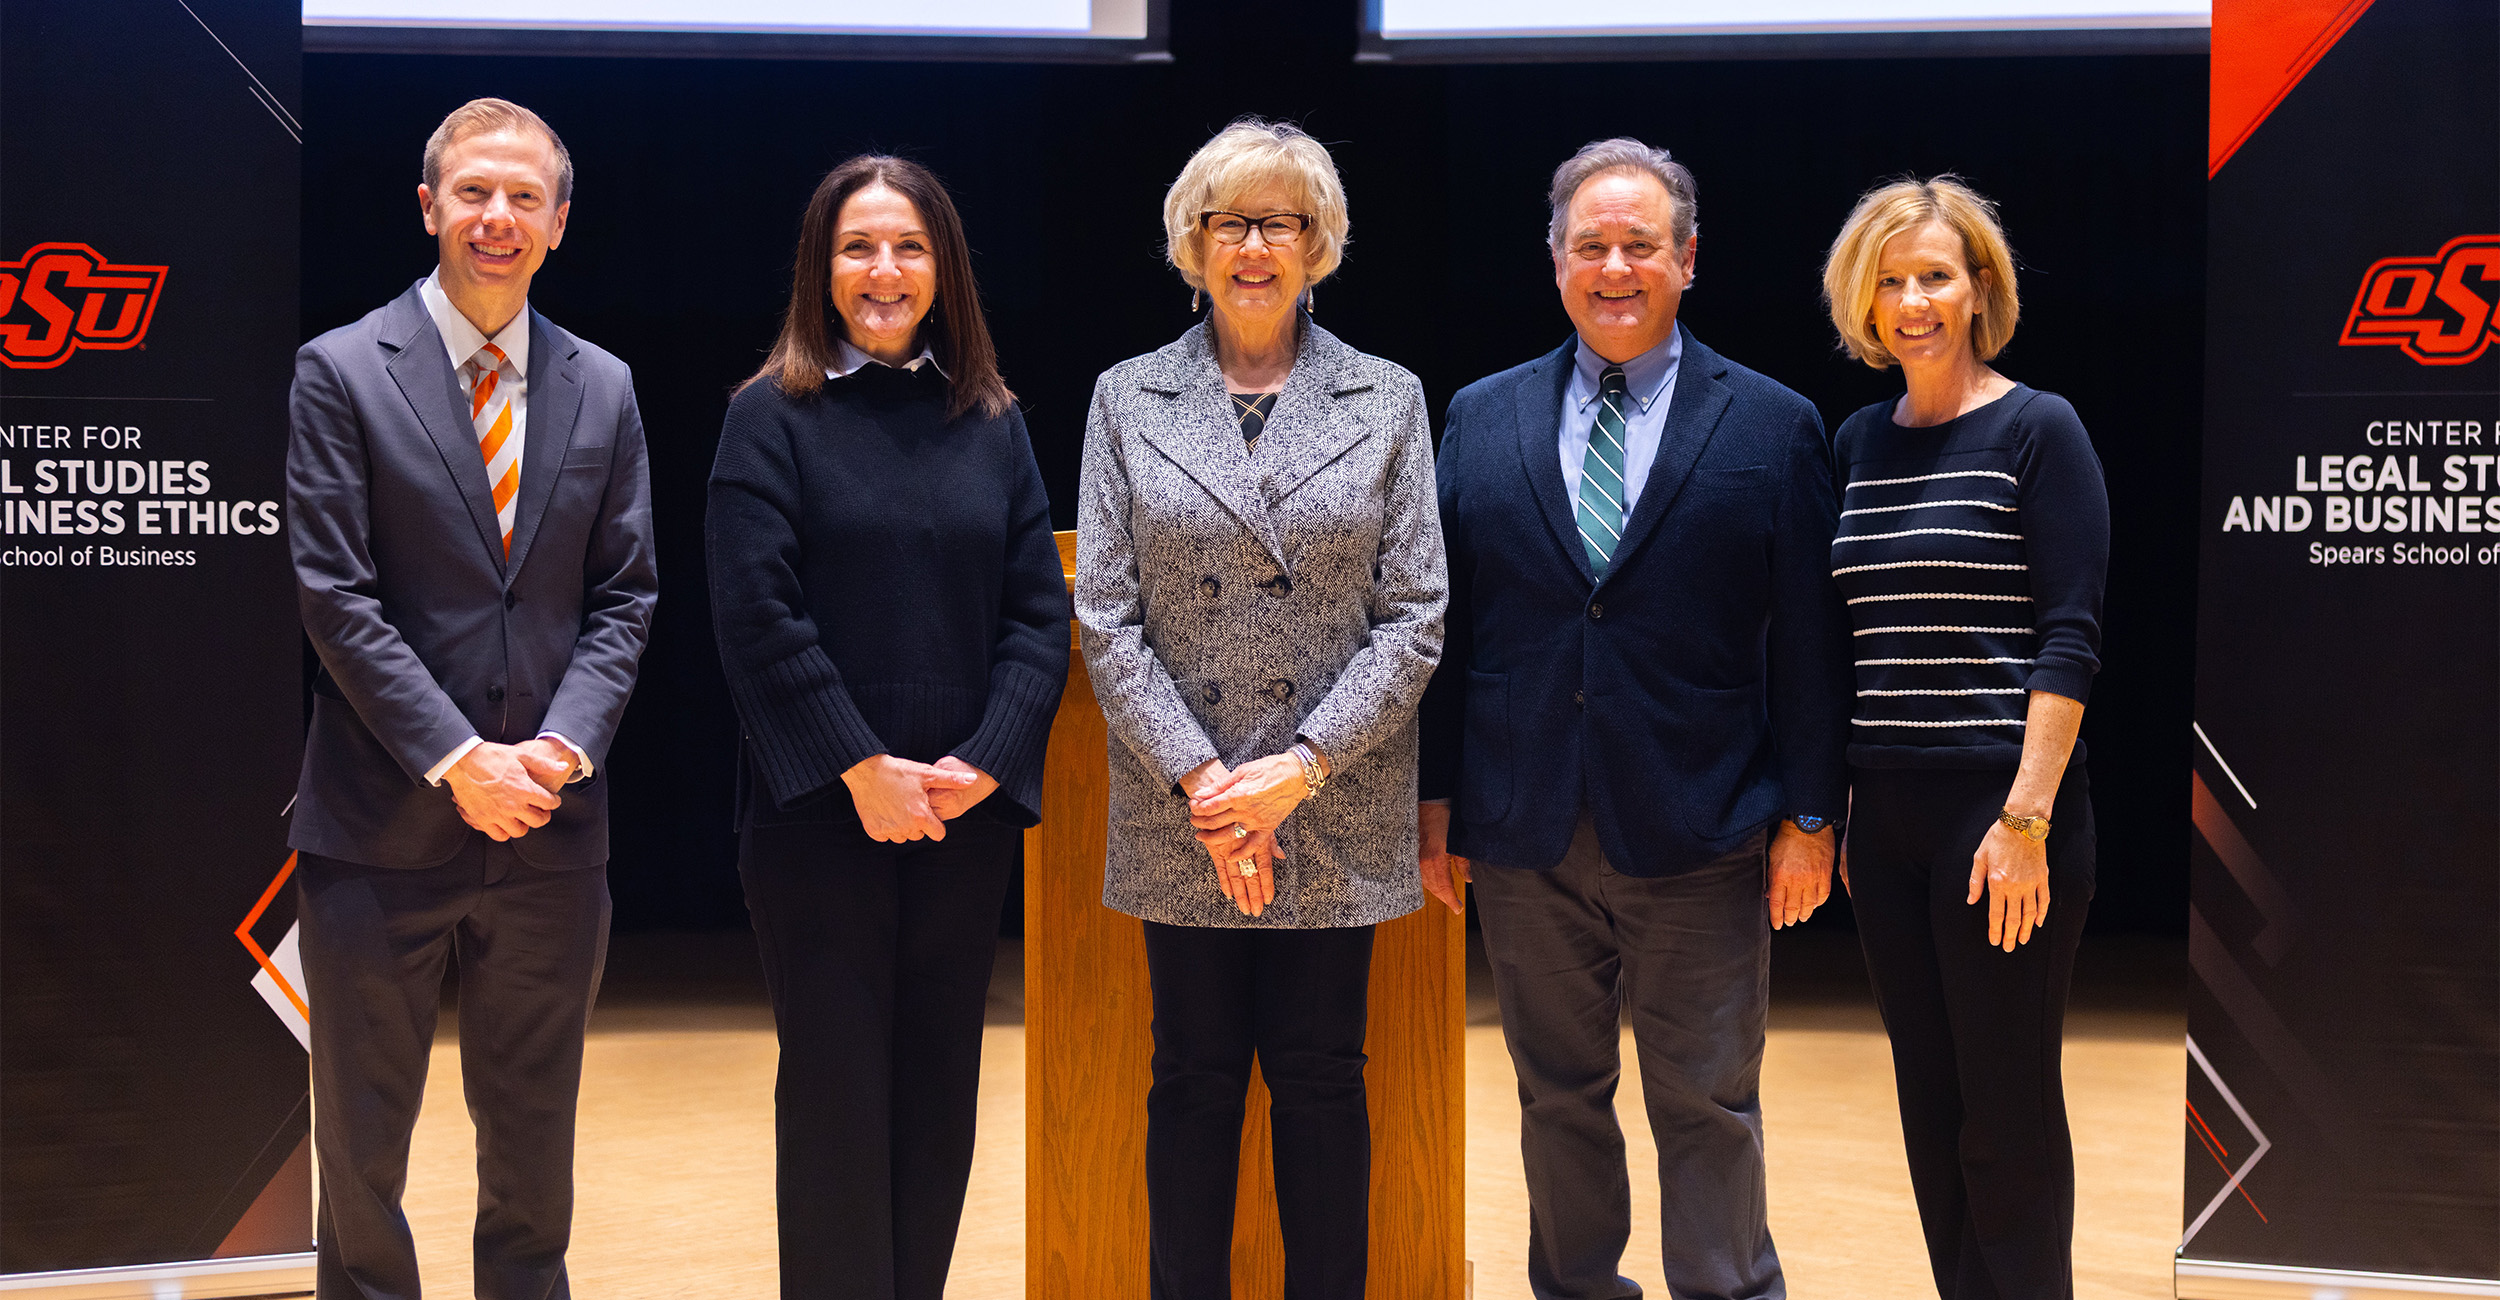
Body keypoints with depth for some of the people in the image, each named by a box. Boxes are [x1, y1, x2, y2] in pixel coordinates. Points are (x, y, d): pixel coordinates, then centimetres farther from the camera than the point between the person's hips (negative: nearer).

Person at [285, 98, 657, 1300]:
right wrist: (456, 759, -15)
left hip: (551, 828, 3)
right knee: (362, 1133, 9)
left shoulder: (602, 389, 8)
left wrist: (565, 743, -9)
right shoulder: (341, 372, -3)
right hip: (384, 827, -3)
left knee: (534, 1133, 14)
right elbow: (332, 593, -9)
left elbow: (624, 598, 7)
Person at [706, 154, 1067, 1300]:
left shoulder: (991, 420, 9)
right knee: (834, 1089, 2)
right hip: (820, 812, -3)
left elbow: (1040, 611, 4)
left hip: (967, 811, 3)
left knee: (939, 1089, 9)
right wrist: (862, 768, -15)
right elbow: (758, 617, -9)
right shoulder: (772, 415, -1)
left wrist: (983, 763, -9)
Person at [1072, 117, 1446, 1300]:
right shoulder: (1127, 400, 4)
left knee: (1320, 1078, 8)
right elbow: (1106, 621, -1)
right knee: (1194, 1078, 9)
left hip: (1336, 810, 0)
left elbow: (1413, 618, -1)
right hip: (1179, 809, 0)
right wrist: (1202, 780, -11)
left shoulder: (1389, 402, 3)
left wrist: (1301, 767, -11)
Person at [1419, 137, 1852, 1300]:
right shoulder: (1482, 418, 8)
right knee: (1557, 1094, 13)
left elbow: (1810, 638, 0)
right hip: (1525, 832, 2)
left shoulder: (1772, 426, 2)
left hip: (1699, 833, -2)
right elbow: (1446, 625, 8)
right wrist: (1436, 800, 5)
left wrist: (1808, 816, -3)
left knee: (1707, 1106, 5)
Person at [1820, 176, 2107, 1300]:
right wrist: (1827, 800, 11)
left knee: (2008, 1105, 0)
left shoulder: (2037, 429, -5)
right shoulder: (1858, 442, 11)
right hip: (1885, 811, 6)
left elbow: (2069, 638, -10)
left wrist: (2025, 817, -17)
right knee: (1926, 1091, 12)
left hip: (2000, 807, -6)